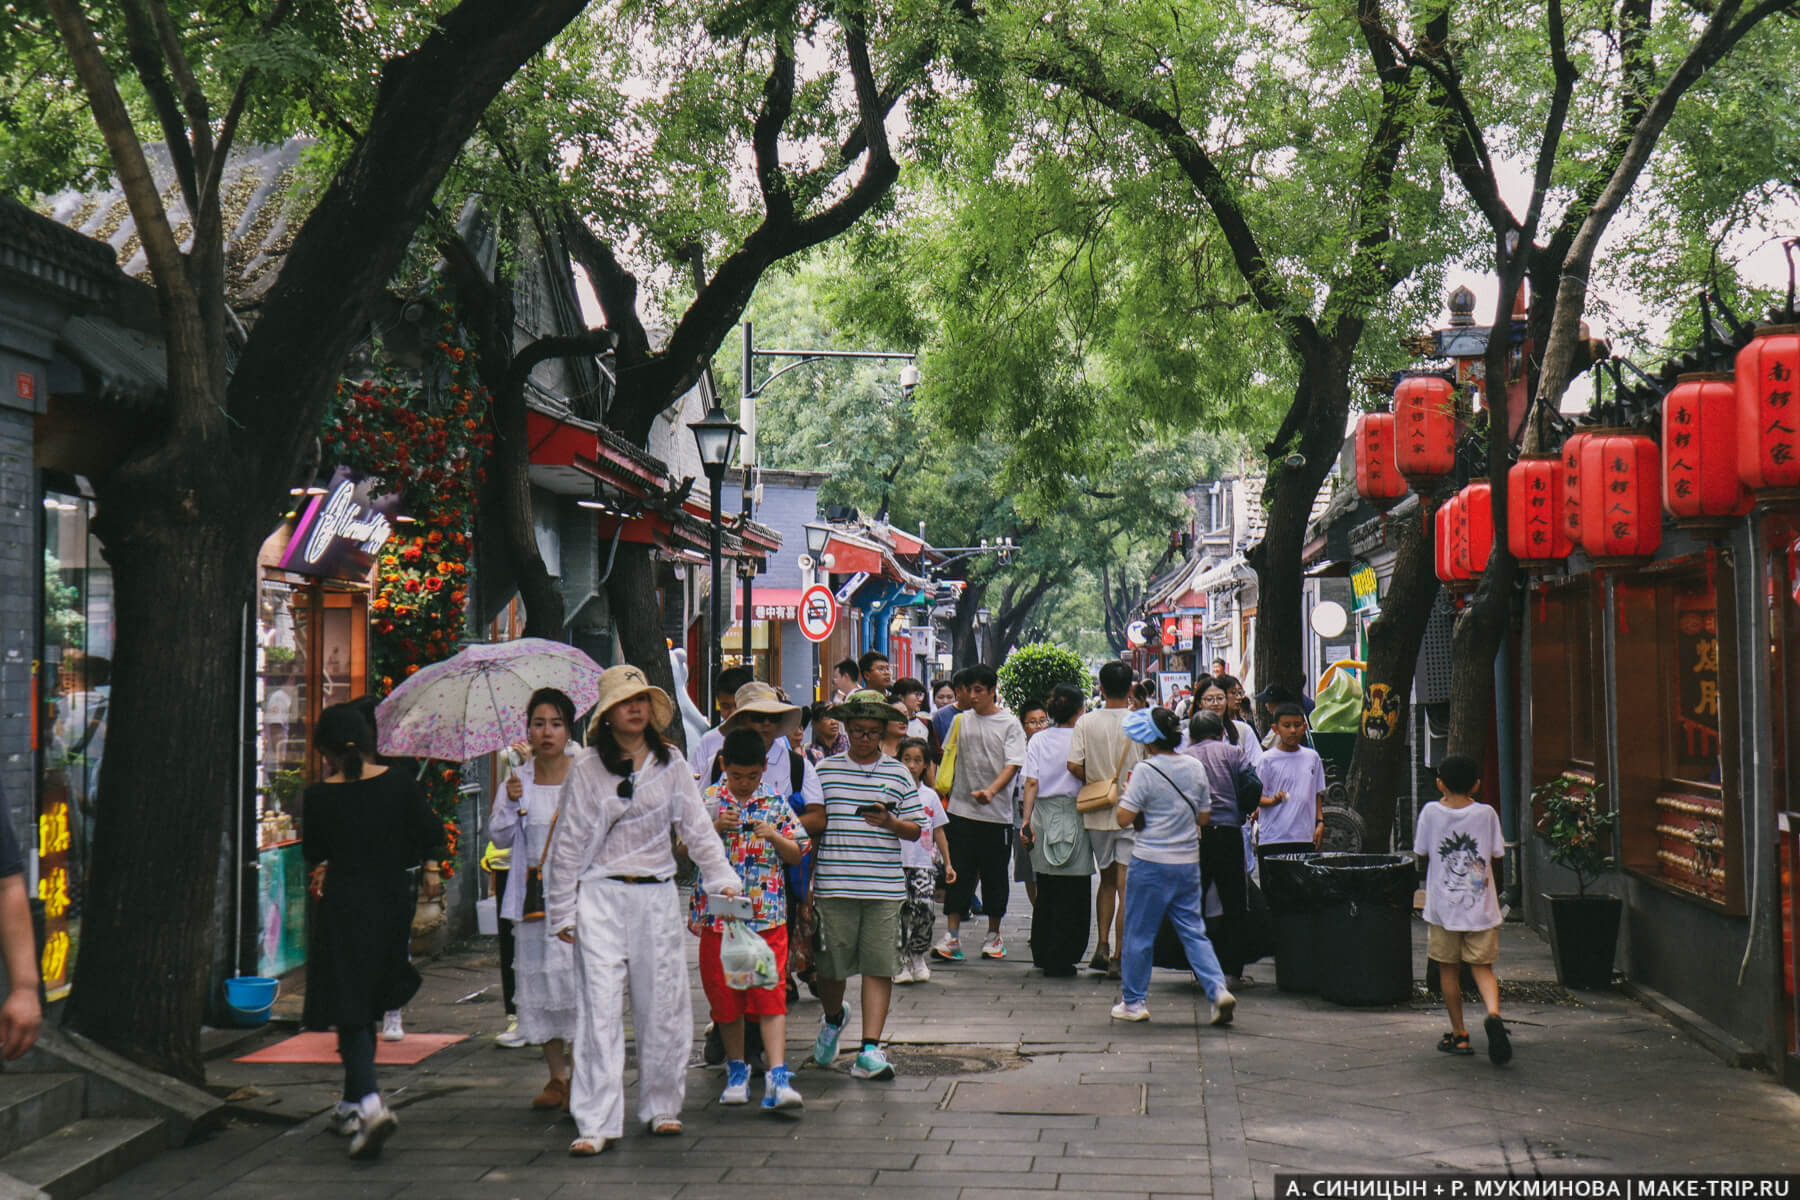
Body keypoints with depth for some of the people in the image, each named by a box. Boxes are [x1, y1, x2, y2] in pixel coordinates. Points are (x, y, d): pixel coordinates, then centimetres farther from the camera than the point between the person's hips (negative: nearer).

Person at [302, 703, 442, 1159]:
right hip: (393, 902, 4)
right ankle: (353, 1103, 28)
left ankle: (370, 1104, -23)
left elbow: (313, 852, 6)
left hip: (343, 905, -4)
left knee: (349, 1009, -3)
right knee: (366, 1005, 19)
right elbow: (432, 837, -1)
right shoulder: (398, 783, -3)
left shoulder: (320, 796, -8)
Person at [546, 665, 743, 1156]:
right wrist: (562, 909, 3)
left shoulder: (670, 762, 8)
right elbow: (570, 841, 3)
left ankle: (661, 1105, 23)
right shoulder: (587, 767, 1)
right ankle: (596, 1122, -6)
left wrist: (722, 879, -1)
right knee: (600, 1007, -7)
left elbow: (696, 826, 9)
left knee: (662, 1003, 7)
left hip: (657, 895, 2)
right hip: (601, 895, -2)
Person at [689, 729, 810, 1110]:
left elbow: (796, 855, 8)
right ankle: (737, 1070, 26)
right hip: (718, 914, 0)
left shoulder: (776, 802, 5)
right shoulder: (708, 801, 2)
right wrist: (716, 828, -17)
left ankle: (777, 1079, -11)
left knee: (772, 996, -8)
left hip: (768, 917, 0)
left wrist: (775, 837, -11)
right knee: (725, 997, 9)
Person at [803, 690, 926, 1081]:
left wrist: (891, 823, -13)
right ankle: (833, 1018, 37)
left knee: (879, 967, -4)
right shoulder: (826, 770, 6)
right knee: (831, 964, 6)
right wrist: (806, 884, 6)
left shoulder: (898, 774, 7)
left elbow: (915, 829, 8)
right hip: (834, 885, 0)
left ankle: (870, 1048, -2)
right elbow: (812, 823, 10)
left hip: (884, 887, 0)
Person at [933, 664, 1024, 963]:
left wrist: (991, 790, -27)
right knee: (959, 873, -2)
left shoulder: (1010, 724, -2)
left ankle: (994, 935, 19)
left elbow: (1013, 764, -12)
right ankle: (951, 937, -4)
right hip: (962, 810, 2)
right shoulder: (962, 721, 10)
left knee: (995, 876, 7)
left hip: (997, 812, -2)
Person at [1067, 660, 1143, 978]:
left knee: (1107, 880, 19)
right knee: (1126, 886, -1)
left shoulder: (1086, 723, -4)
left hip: (1097, 814, 2)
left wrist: (1097, 783, 7)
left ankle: (1103, 946, 13)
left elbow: (1074, 765, -9)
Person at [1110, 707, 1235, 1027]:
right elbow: (1204, 817, 10)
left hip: (1151, 861, -5)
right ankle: (1218, 988, -7)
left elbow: (1124, 818, -14)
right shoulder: (1195, 768, 4)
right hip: (1188, 862, 5)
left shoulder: (1146, 771, -13)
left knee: (1139, 934, 7)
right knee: (1193, 931, 10)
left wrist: (1126, 795, 3)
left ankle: (1133, 1002, 15)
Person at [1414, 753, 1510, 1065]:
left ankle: (1459, 1035, 15)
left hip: (1443, 907, 0)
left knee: (1449, 970, 11)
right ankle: (1493, 1013, -20)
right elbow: (1497, 855, 0)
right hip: (1481, 906, 0)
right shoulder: (1486, 814, -5)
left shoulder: (1431, 812, -6)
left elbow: (1421, 852, 5)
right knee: (1482, 967, 7)